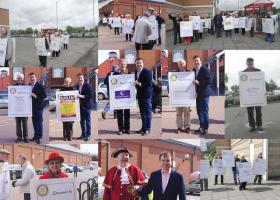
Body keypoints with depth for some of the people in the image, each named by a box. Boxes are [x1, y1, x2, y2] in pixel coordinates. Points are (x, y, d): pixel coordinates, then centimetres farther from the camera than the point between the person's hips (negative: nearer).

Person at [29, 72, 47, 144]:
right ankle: (36, 136, 25)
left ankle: (39, 137, 0)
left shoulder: (40, 86, -12)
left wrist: (36, 96, -25)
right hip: (32, 107, 7)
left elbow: (44, 95, -17)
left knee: (39, 122, -4)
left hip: (38, 106, -7)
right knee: (34, 122, 15)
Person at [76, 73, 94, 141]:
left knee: (88, 121, -1)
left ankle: (88, 135, 6)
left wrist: (82, 96, -25)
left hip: (87, 105, -7)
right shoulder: (78, 86, 11)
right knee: (82, 121, 13)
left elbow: (91, 96, -18)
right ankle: (83, 134, 23)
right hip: (81, 106, 7)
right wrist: (77, 96, 2)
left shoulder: (88, 85, -12)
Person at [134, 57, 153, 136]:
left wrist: (139, 84, -22)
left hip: (146, 95, -7)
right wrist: (135, 84, -2)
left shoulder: (147, 72, -13)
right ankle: (143, 128, 23)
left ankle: (147, 129, 3)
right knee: (142, 112, 14)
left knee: (147, 112, -1)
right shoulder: (136, 72, 10)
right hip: (139, 95, 7)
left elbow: (149, 84, -19)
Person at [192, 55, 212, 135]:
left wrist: (199, 82, -25)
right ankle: (201, 126, 26)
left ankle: (206, 128, 5)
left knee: (205, 111, -2)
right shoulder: (193, 70, 10)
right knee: (199, 111, 14)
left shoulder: (205, 70, -11)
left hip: (204, 93, -7)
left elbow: (209, 81, -18)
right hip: (197, 94, 7)